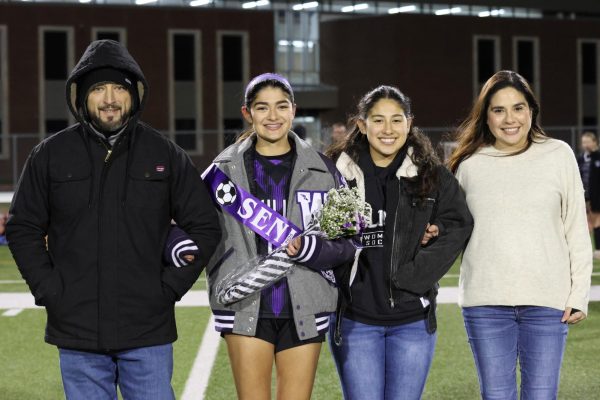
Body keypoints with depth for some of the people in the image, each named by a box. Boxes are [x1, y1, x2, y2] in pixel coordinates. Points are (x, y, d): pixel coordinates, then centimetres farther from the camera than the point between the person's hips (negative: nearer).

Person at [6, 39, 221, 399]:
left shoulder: (166, 155, 4)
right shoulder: (51, 155, 4)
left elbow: (204, 228, 7)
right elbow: (23, 228, 8)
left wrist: (170, 287, -2)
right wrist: (48, 289, -3)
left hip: (148, 331, 0)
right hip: (77, 331, 1)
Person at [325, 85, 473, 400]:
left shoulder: (431, 176, 4)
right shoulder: (337, 172, 0)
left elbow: (457, 226, -3)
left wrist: (408, 275, -11)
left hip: (412, 318, 1)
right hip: (354, 318, -1)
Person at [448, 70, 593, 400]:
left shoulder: (558, 155, 4)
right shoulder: (470, 165, 6)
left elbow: (577, 231, 6)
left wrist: (579, 294, 0)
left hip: (547, 300, -1)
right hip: (485, 301, 1)